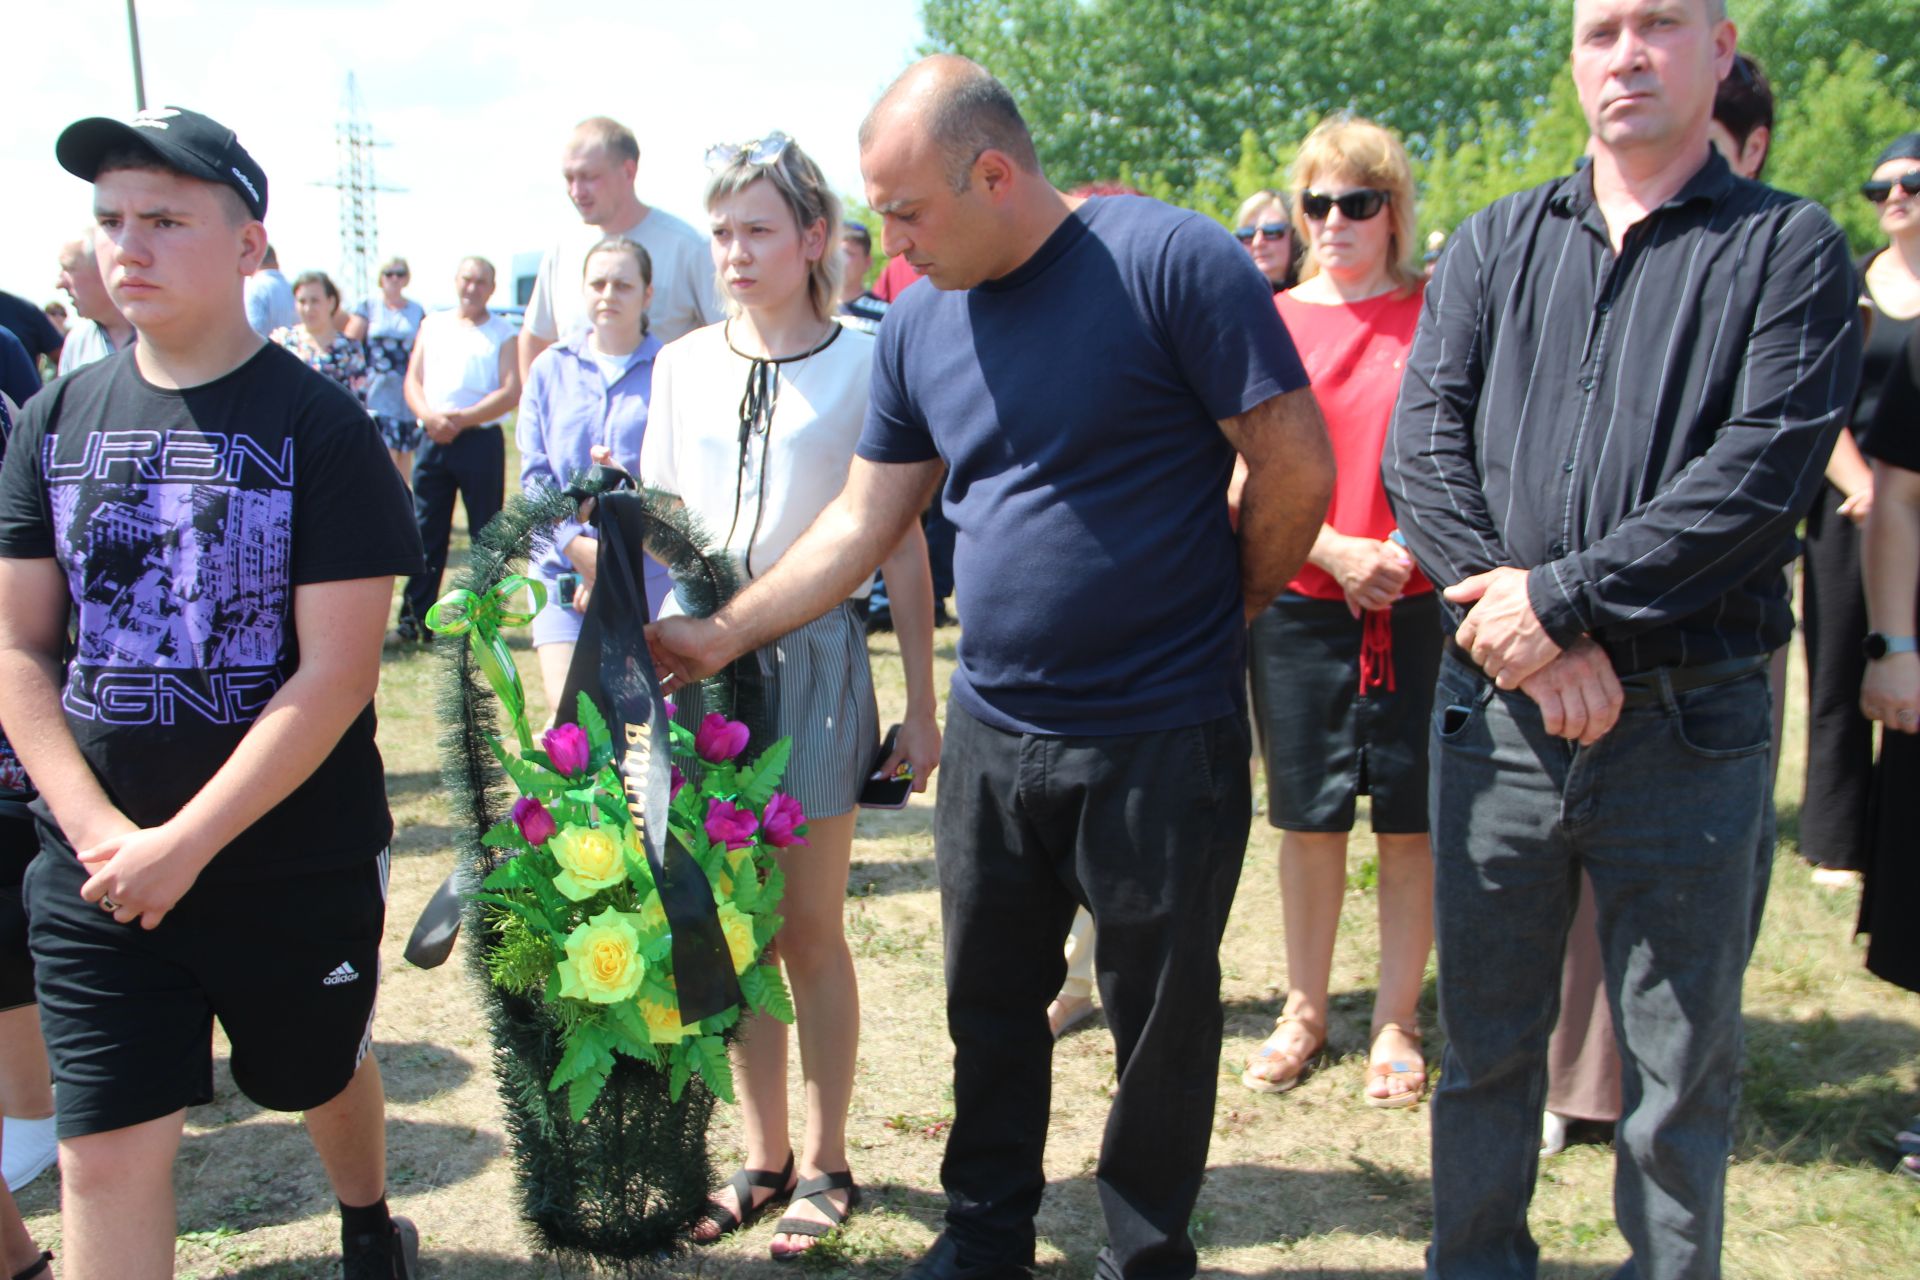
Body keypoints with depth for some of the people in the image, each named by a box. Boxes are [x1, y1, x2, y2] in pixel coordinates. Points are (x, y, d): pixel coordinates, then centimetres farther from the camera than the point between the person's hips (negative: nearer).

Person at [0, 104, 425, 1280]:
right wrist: (101, 830, -10)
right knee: (107, 1151, 1)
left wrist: (184, 843, -17)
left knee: (324, 1077, 20)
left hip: (297, 862, -2)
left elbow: (337, 673, -15)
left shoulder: (317, 423, -11)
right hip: (97, 870, 3)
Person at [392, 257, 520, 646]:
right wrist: (429, 416, -10)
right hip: (433, 440, 3)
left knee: (487, 535, 2)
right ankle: (414, 621, 11)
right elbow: (413, 380, 9)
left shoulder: (502, 333, 3)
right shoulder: (432, 325, 15)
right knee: (425, 532, 5)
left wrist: (462, 419, -15)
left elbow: (510, 391, -7)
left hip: (481, 440, -3)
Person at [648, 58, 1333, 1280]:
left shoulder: (1170, 262, -14)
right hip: (994, 732, 6)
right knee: (990, 1005, 18)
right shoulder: (918, 322, 5)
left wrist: (1213, 616, -1)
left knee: (1161, 1017, 11)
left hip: (1163, 741, -5)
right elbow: (864, 519, 10)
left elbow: (1298, 466, -12)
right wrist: (721, 637, 6)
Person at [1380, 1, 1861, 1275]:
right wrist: (1535, 641, -13)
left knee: (1684, 1064, 10)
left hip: (1690, 724, -2)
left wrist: (1560, 597, -16)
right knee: (1486, 1038, 15)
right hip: (1495, 702, 3)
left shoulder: (1791, 248, 2)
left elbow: (1760, 474, -11)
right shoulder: (1495, 243, 10)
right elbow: (1423, 445, -2)